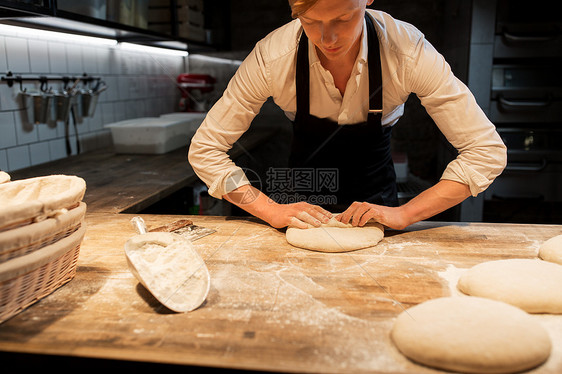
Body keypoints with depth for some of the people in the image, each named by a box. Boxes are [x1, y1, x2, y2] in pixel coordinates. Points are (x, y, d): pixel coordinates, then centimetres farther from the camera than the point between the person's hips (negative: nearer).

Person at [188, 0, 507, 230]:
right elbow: (204, 150, -19)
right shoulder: (272, 57, -27)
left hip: (375, 201, 0)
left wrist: (404, 213, -32)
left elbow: (488, 152, -24)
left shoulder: (407, 51, -27)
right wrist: (273, 211, -27)